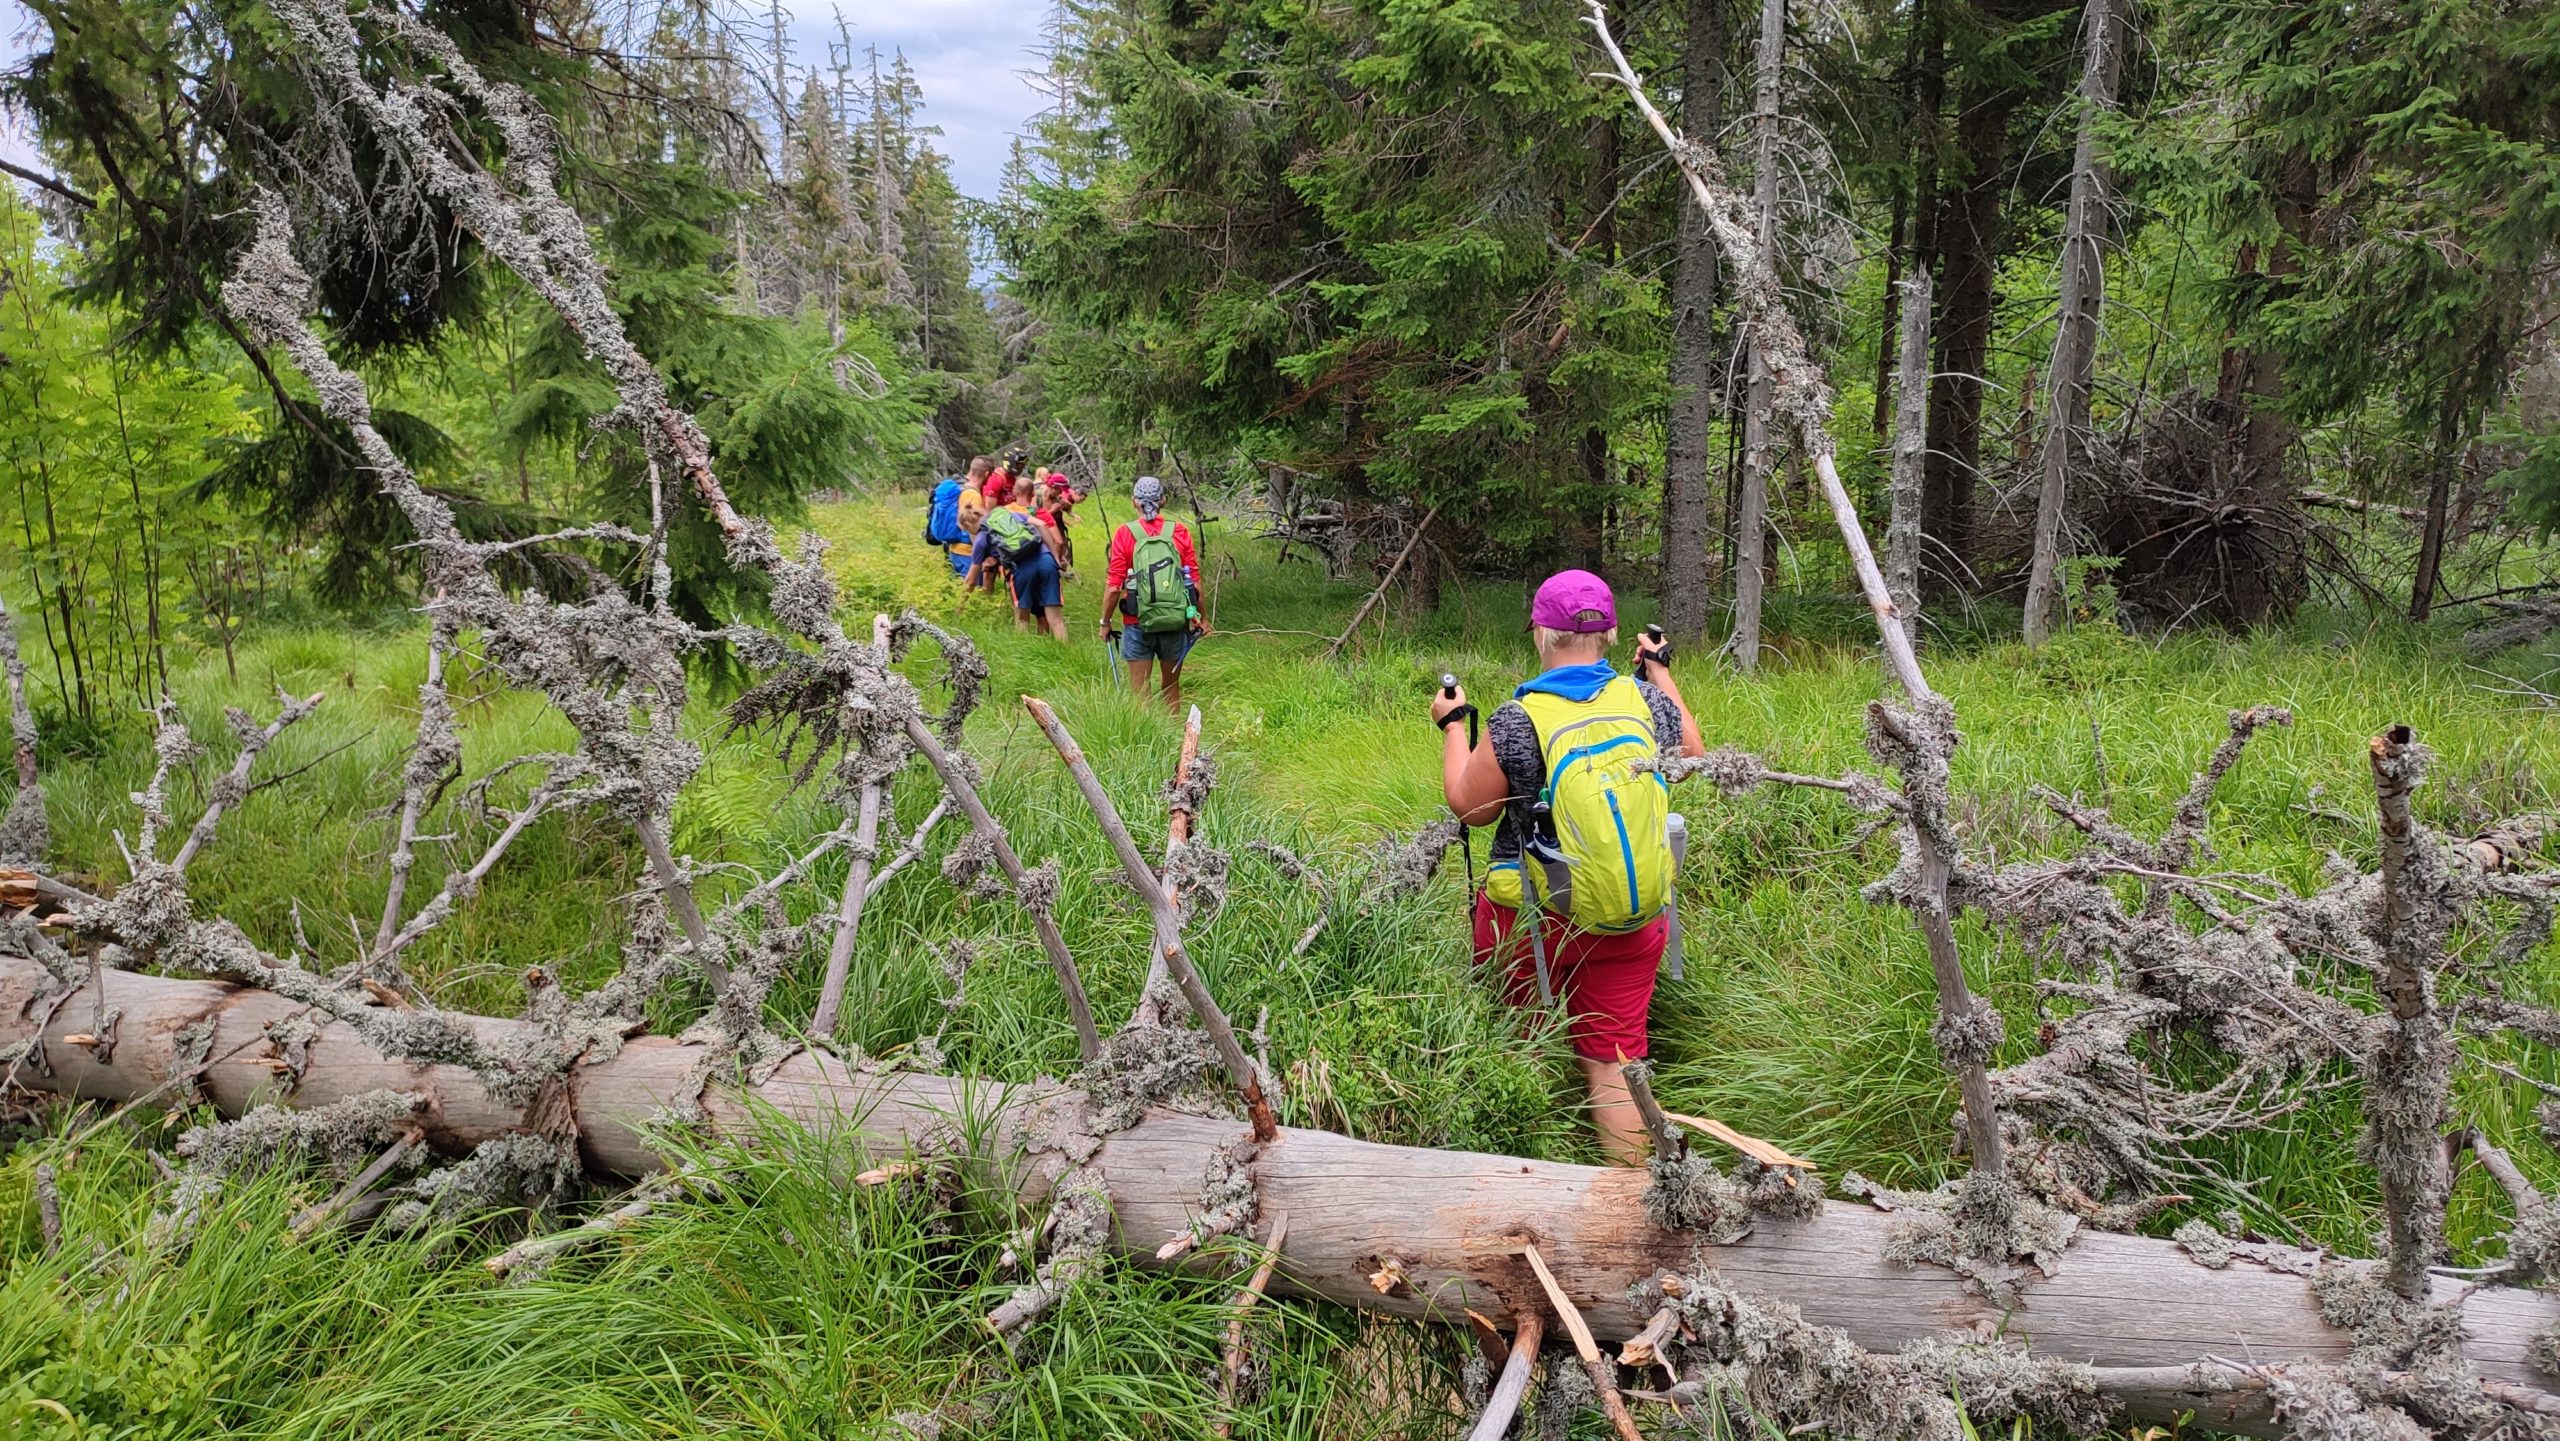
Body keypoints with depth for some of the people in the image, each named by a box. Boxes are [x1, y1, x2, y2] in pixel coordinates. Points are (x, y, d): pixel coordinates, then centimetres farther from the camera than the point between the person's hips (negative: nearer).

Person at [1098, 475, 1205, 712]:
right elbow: (1195, 581, 0)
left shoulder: (1125, 534, -5)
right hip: (1175, 622, 2)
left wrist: (1105, 622, 5)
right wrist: (1200, 618, 12)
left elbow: (1113, 586, -6)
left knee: (1139, 689, 5)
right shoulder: (1179, 532, 0)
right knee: (1172, 687, 16)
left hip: (1138, 623, -2)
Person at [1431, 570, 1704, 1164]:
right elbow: (1694, 754, 17)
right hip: (1634, 921, 3)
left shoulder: (1517, 720, -16)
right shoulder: (1647, 701, -5)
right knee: (1613, 1061, 11)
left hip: (1534, 922, -3)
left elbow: (1469, 806, -3)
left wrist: (1452, 725, 11)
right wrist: (1660, 672, 29)